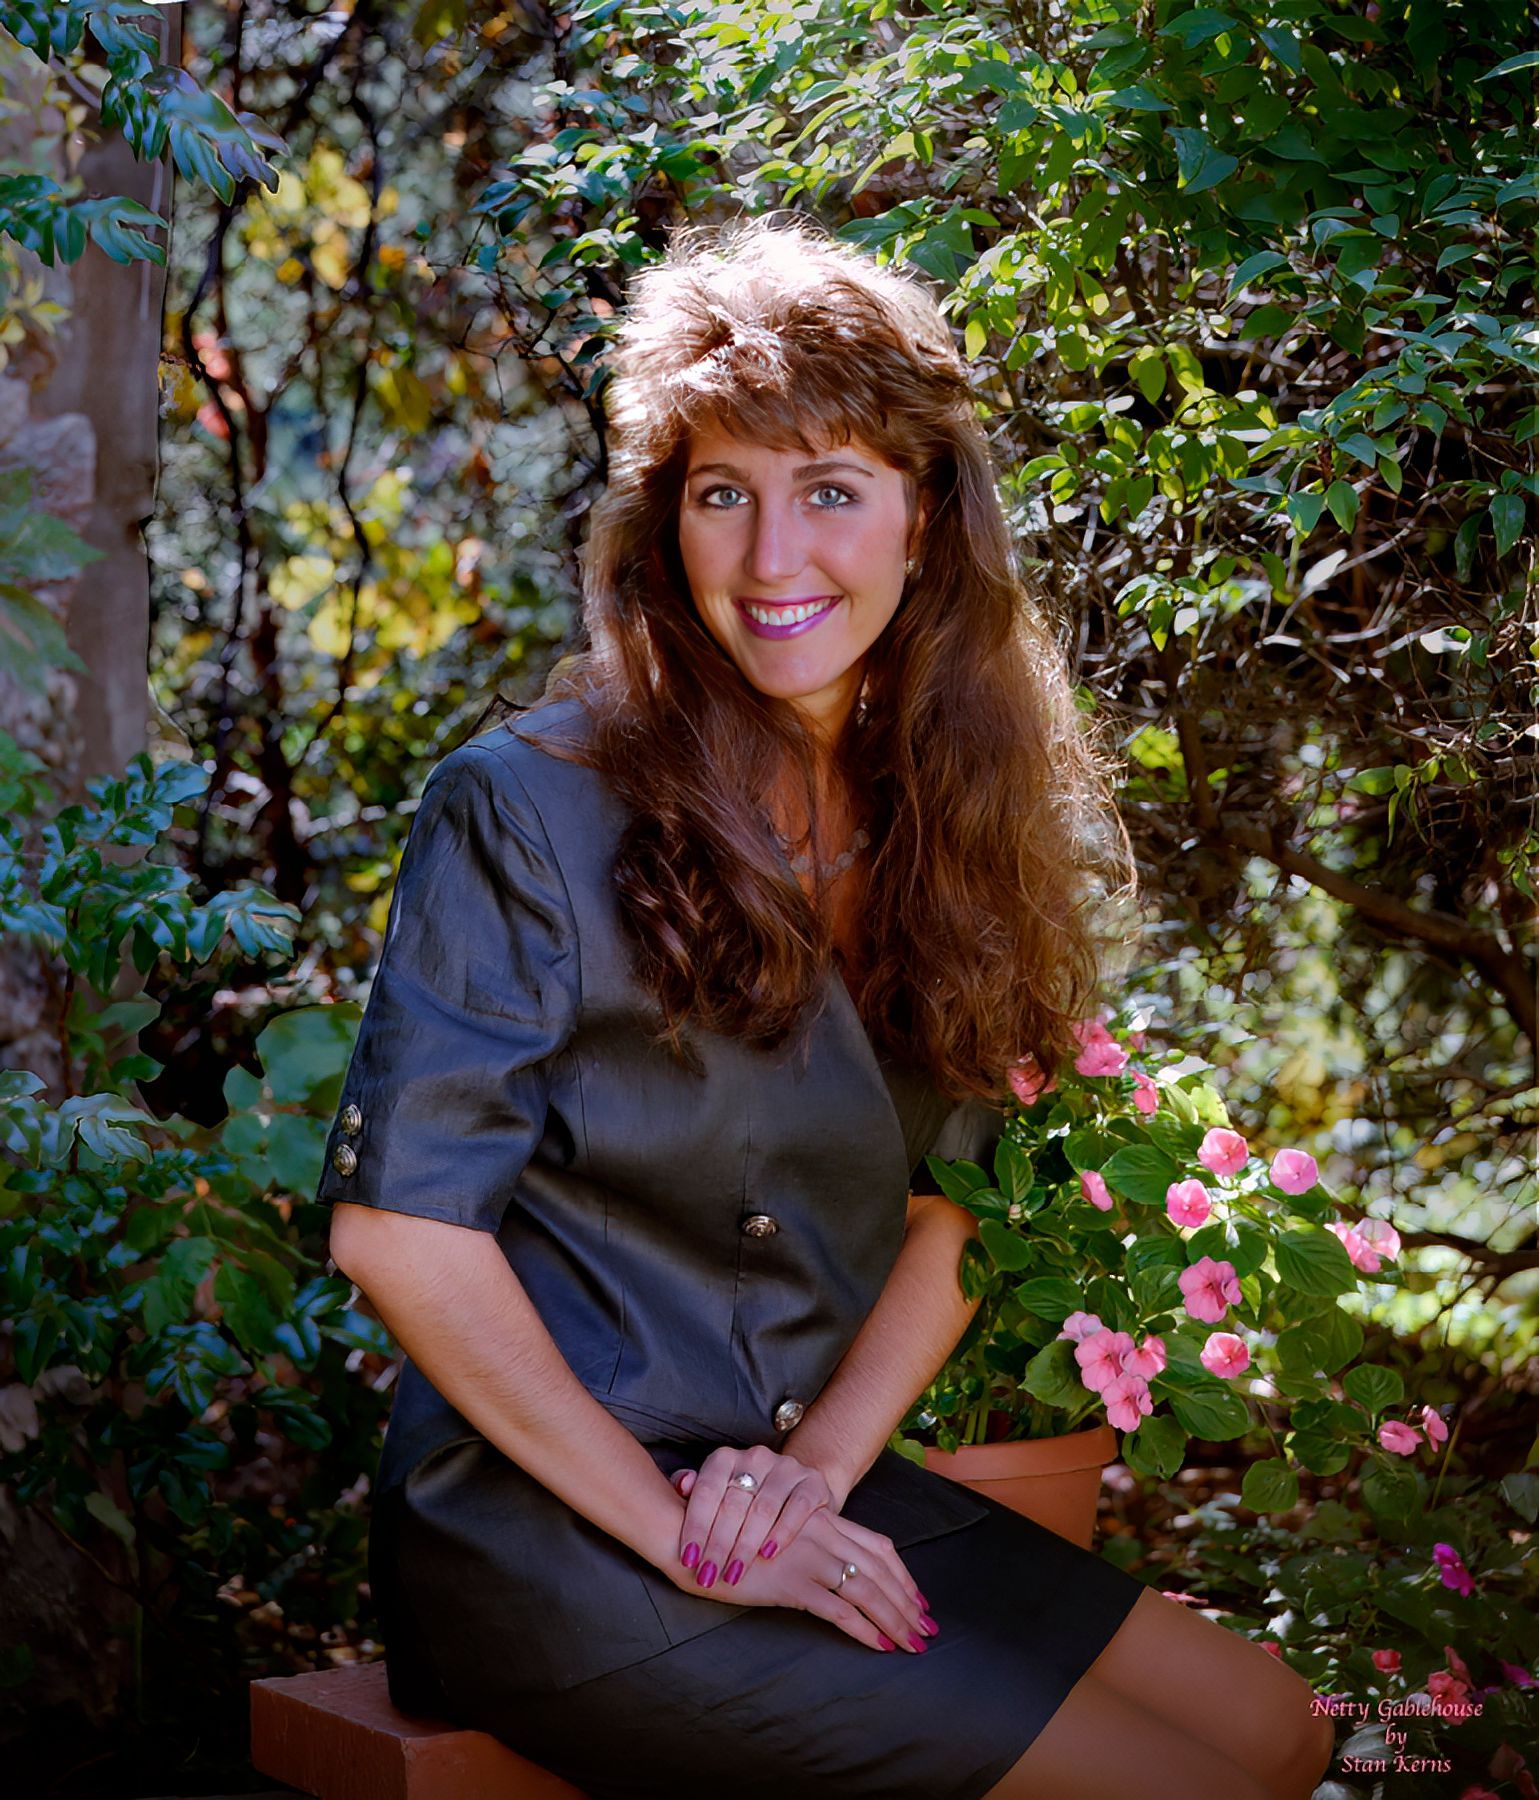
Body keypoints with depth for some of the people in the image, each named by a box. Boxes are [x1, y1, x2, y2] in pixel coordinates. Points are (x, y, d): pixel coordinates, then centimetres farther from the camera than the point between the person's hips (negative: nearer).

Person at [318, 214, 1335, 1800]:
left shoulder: (934, 814, 6)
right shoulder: (528, 806, -13)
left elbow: (947, 1212, 6)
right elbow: (395, 1221, -17)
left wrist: (816, 1465, -10)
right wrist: (678, 1530, -16)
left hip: (808, 1478, 7)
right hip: (548, 1534, -6)